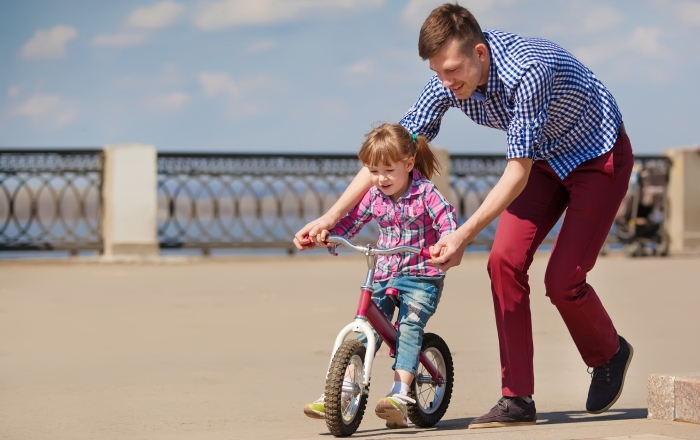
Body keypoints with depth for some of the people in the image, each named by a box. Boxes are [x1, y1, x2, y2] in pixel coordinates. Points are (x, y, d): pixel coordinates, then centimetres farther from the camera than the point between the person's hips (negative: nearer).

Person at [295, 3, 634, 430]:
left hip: (600, 158, -6)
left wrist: (463, 236, -41)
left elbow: (518, 174, -34)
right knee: (505, 261, -10)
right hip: (545, 158, 6)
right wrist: (328, 217, -18)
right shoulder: (449, 82, -17)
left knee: (562, 280, -13)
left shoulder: (527, 70, -38)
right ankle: (517, 400, -3)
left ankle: (610, 354, 19)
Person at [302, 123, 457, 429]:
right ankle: (340, 393, -11)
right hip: (384, 276, 5)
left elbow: (448, 223, -18)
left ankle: (399, 397, -29)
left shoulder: (426, 193, -10)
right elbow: (350, 222, 13)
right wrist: (327, 232, -7)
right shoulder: (374, 197, 5)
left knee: (409, 324, -22)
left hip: (422, 277, -5)